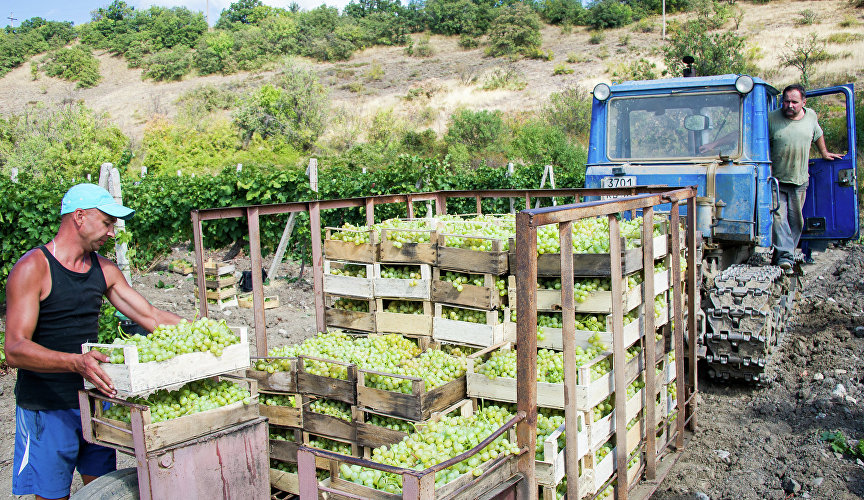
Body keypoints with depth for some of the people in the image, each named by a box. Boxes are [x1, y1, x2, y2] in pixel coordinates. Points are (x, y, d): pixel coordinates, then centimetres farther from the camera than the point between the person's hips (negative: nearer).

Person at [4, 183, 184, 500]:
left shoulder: (104, 270, 7)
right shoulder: (33, 268, -14)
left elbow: (152, 317, 9)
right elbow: (15, 350, -22)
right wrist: (76, 362, -38)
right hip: (47, 408, -6)